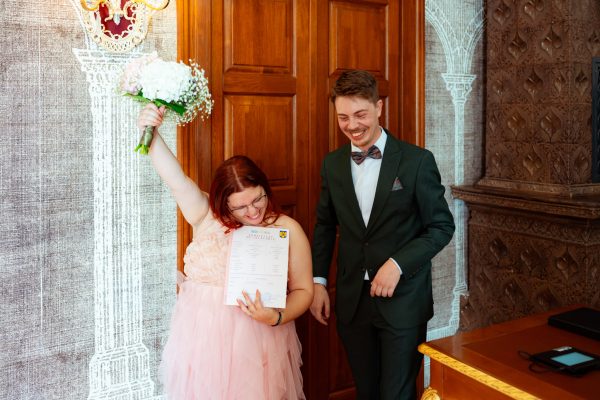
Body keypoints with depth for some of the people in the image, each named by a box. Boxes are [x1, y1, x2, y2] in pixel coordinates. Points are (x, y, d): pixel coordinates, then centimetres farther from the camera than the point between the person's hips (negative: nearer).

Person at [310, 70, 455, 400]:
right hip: (351, 300, 4)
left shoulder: (417, 161, -9)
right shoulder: (332, 164, 3)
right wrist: (318, 280, 4)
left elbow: (442, 226, -6)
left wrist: (397, 264, -18)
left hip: (402, 300, -3)